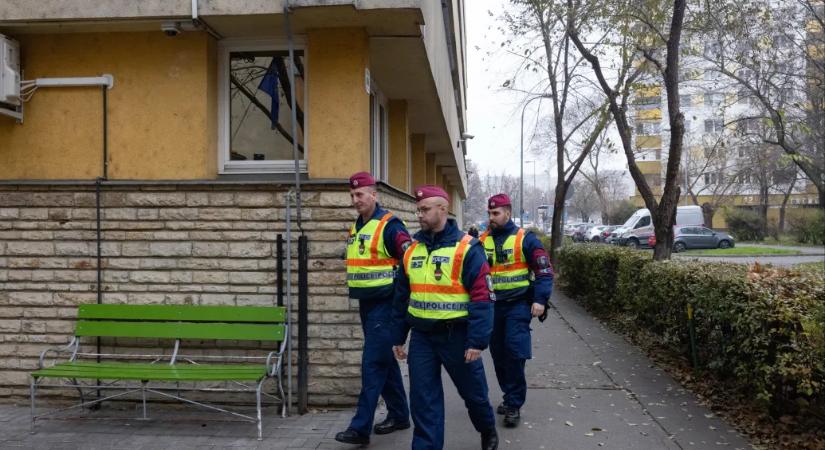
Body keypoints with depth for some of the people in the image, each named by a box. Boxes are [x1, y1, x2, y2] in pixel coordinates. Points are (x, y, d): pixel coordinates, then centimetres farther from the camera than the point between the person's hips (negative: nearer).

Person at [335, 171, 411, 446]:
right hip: (366, 305, 9)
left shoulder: (389, 226, -14)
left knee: (373, 364, -8)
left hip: (384, 305, -9)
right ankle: (399, 415, 27)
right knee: (386, 362, 15)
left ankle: (361, 428, -4)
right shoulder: (355, 229, 13)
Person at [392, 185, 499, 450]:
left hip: (456, 336, -4)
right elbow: (402, 297, 13)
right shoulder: (412, 250, 6)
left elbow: (482, 297, -14)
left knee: (473, 392, 15)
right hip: (421, 337, 4)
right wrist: (399, 337, 13)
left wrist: (477, 341, -19)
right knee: (423, 400, 4)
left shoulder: (466, 248, -12)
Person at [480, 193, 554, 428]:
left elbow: (544, 270, -7)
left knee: (515, 351, -12)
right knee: (498, 353, 11)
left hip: (518, 304, -5)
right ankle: (511, 397, 28)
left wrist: (540, 300, -16)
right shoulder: (482, 240, 7)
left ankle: (514, 404, 0)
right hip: (492, 304, 5)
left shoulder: (524, 238, -6)